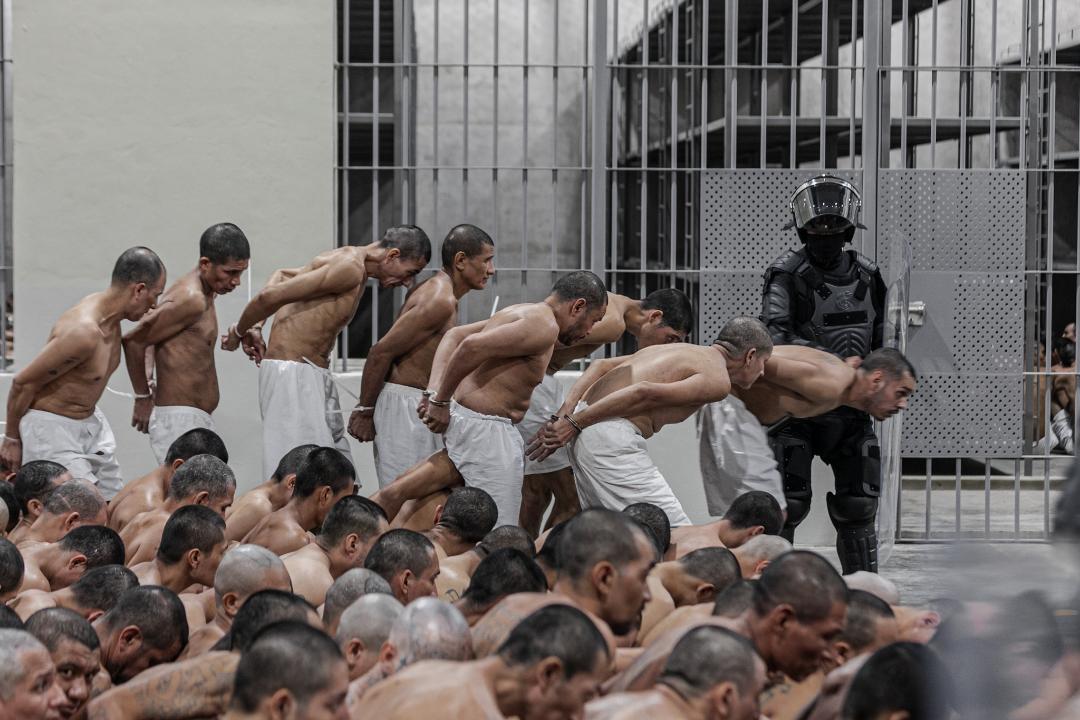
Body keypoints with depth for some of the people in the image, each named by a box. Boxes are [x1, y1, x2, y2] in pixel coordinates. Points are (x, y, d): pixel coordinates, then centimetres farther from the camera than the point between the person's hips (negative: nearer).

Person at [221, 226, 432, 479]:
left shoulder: (347, 260, 17)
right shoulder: (350, 268, -16)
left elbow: (282, 275, 28)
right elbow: (270, 296, -19)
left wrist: (255, 326, 15)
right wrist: (240, 332, -3)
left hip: (312, 374, 10)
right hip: (292, 371, -10)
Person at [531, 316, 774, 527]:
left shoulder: (678, 350, 26)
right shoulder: (718, 380, -3)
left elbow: (600, 365, 18)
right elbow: (645, 392, -15)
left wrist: (567, 411, 6)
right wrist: (575, 423, -13)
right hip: (613, 438, -9)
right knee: (676, 537, -8)